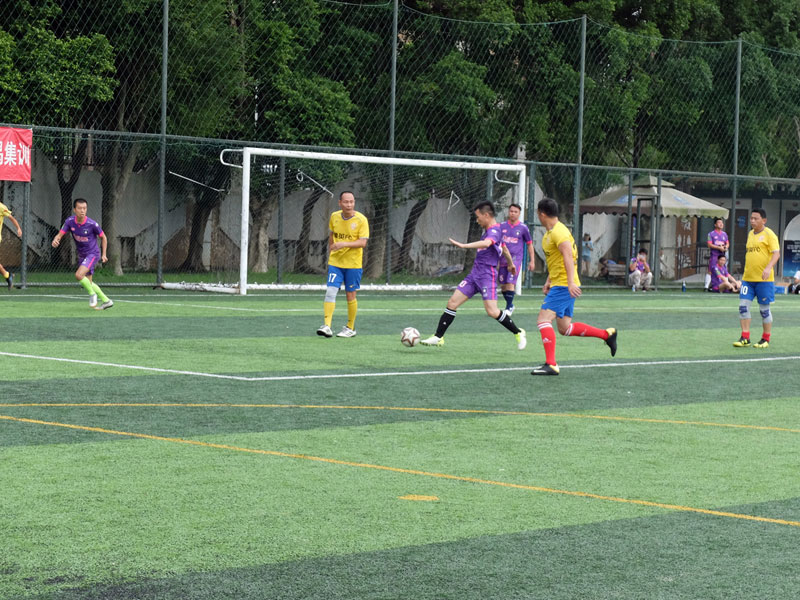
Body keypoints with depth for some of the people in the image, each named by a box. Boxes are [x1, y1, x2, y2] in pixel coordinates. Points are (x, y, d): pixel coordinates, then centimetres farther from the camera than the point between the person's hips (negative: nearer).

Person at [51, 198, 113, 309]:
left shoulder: (92, 224, -20)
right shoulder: (70, 221, -11)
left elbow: (103, 237, -5)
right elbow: (60, 234, -15)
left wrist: (103, 254, -7)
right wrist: (55, 240, -38)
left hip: (92, 254, -6)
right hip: (82, 255, 6)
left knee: (79, 275, -24)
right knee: (88, 283, 12)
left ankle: (92, 294, 0)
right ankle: (106, 301, 28)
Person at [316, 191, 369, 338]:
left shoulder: (361, 220, -11)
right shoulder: (334, 217, 2)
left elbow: (363, 242, -17)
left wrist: (344, 244, -28)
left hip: (353, 264, -3)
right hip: (335, 262, 3)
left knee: (350, 296, 6)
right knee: (330, 292, -11)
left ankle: (350, 328, 21)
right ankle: (327, 326, -16)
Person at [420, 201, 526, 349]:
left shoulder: (495, 230, -12)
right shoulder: (489, 231, 18)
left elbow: (486, 243, -35)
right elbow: (504, 249, 33)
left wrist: (463, 245, -43)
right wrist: (511, 264, 50)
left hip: (487, 275, -9)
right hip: (475, 274, 9)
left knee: (492, 311, -15)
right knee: (452, 302, 1)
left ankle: (518, 333, 6)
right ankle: (438, 337, 5)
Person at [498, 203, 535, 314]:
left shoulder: (523, 228, 0)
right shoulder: (502, 226, 8)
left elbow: (529, 244, 7)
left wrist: (532, 261, 4)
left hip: (516, 259, -4)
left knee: (510, 283, -16)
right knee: (503, 285, 5)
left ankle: (509, 308, -8)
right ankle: (510, 305, 23)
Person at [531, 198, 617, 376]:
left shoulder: (558, 232, -15)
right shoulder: (550, 233, 17)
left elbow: (568, 256, -27)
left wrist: (571, 282, -35)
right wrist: (548, 281, 25)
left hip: (563, 286, -10)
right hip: (558, 284, 10)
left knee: (543, 319, -17)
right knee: (565, 328, 12)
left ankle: (551, 364, -19)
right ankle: (607, 334, 21)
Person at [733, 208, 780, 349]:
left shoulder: (769, 234, -7)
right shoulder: (750, 234, 15)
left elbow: (776, 253, -15)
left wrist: (768, 268, -30)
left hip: (764, 279, -6)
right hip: (748, 278, 6)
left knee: (764, 309, 1)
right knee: (743, 306, -3)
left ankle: (765, 340, 12)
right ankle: (745, 338, 1)